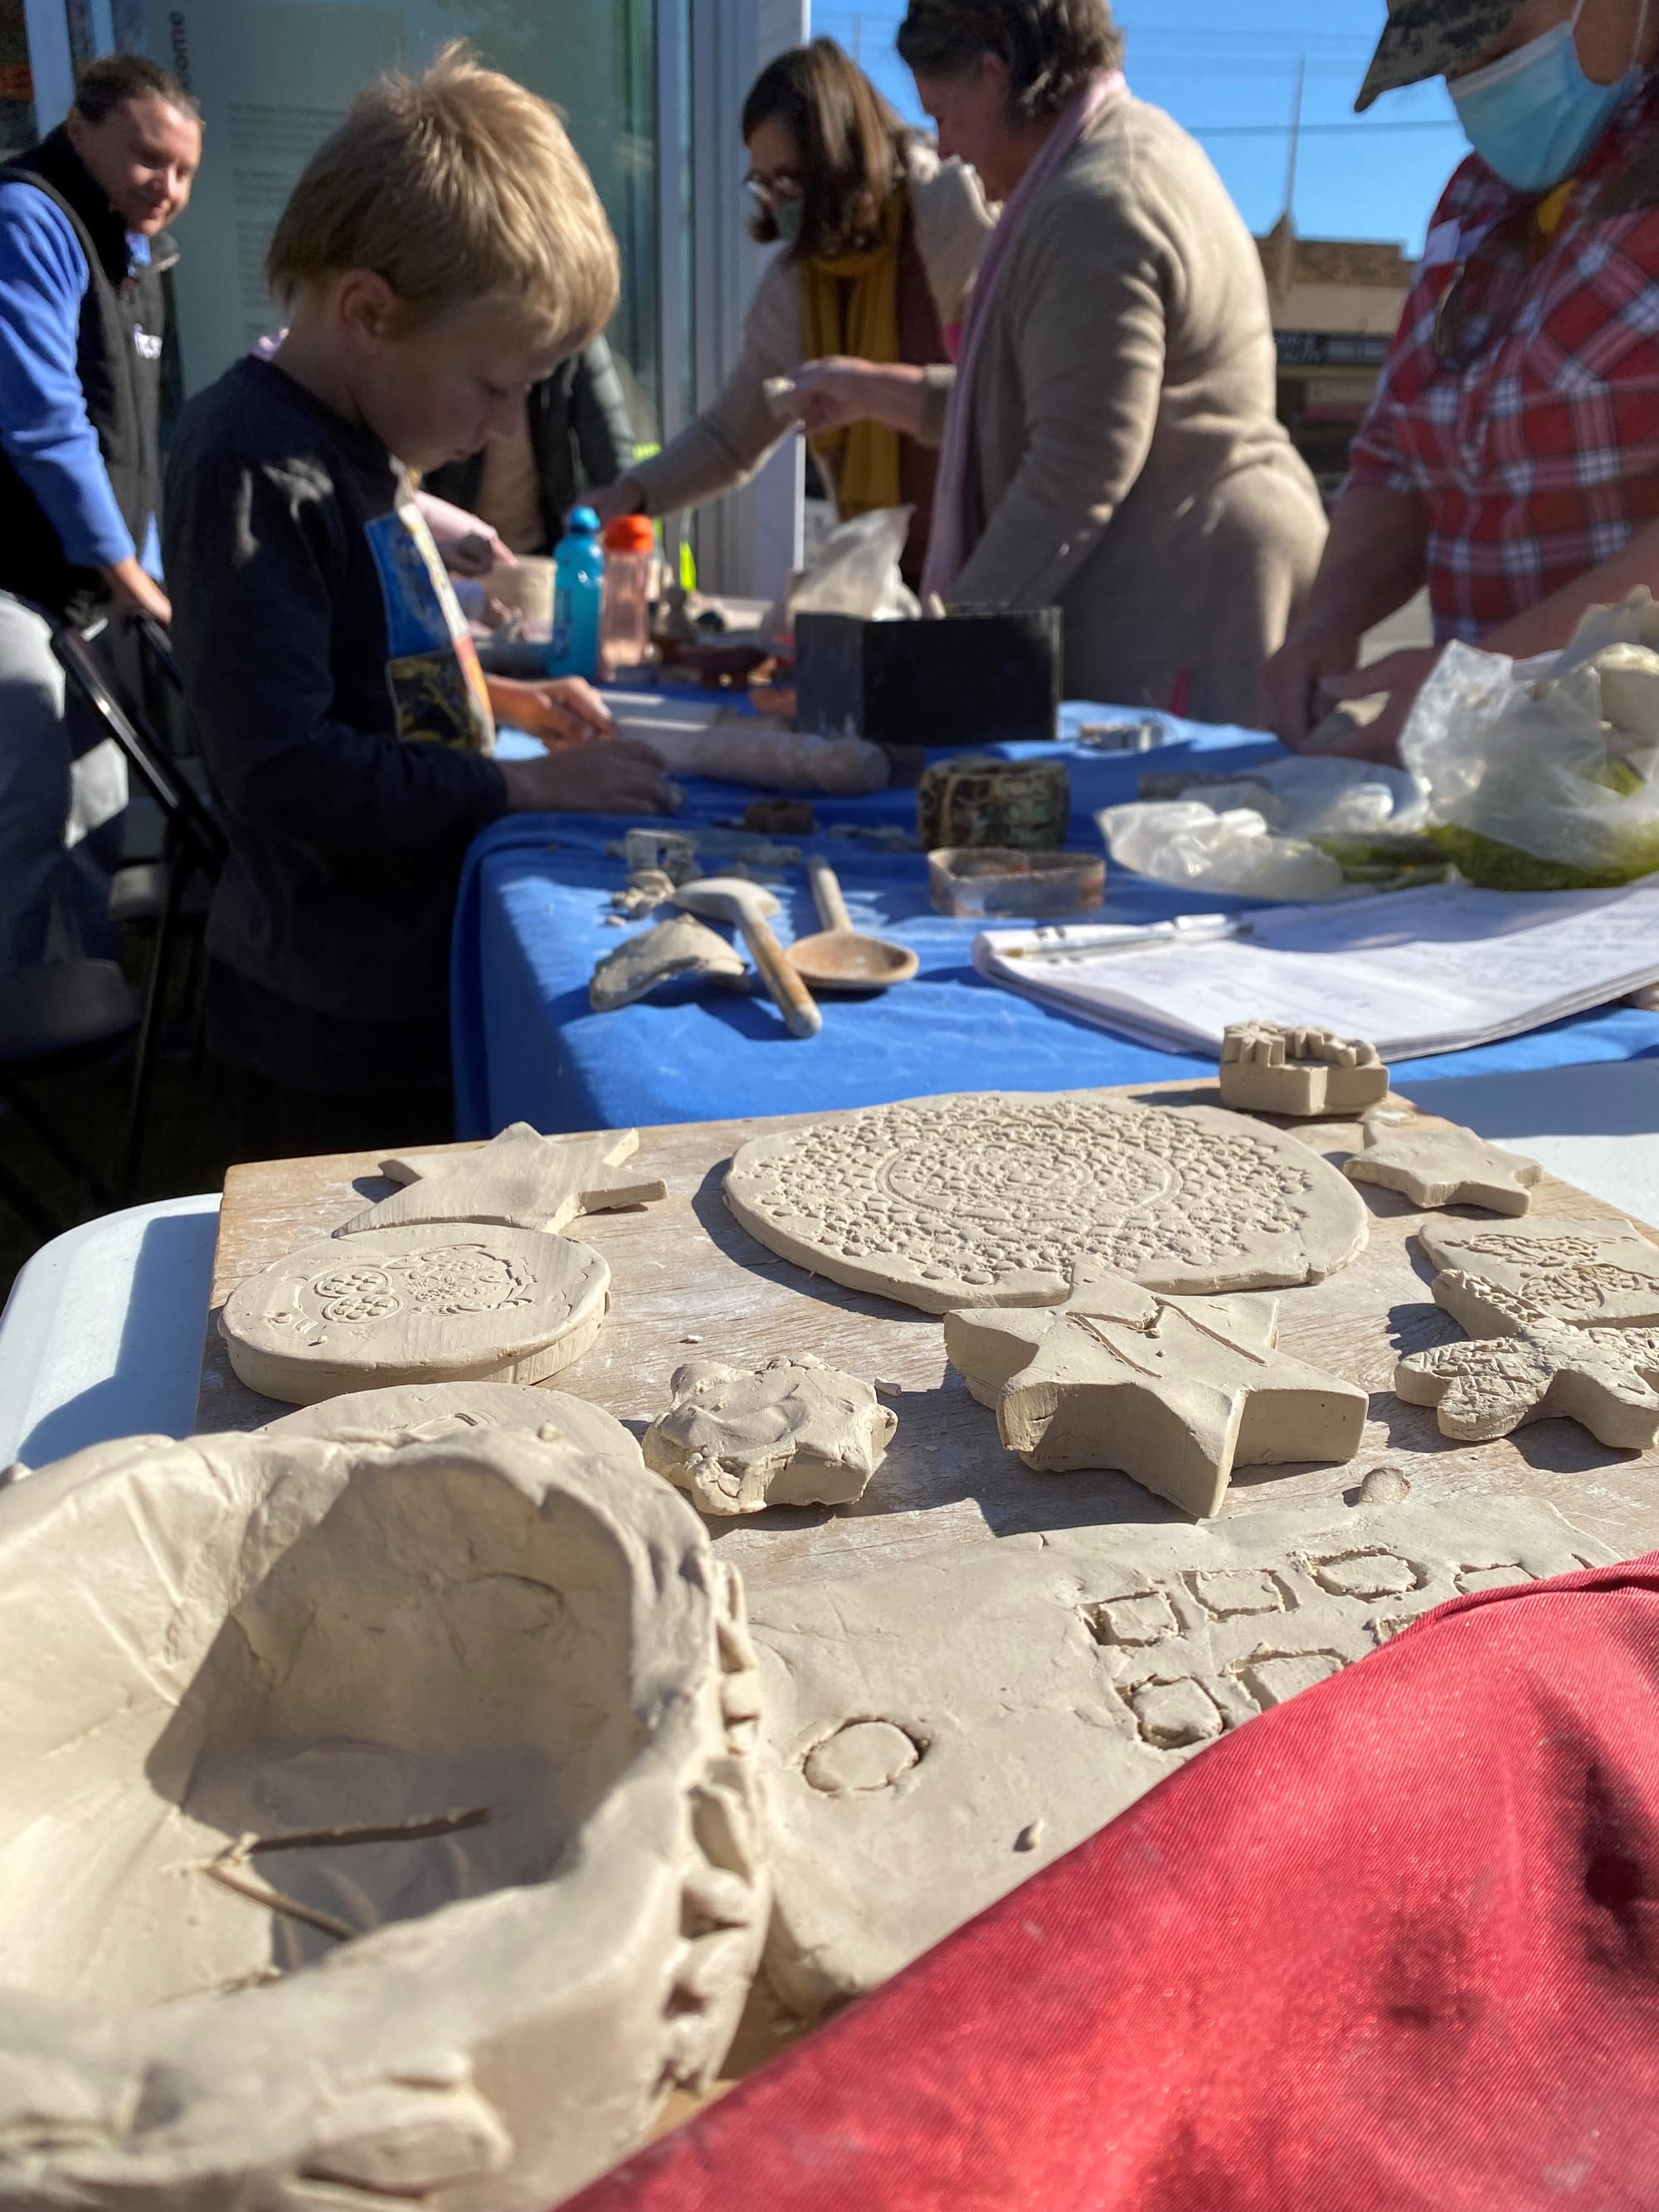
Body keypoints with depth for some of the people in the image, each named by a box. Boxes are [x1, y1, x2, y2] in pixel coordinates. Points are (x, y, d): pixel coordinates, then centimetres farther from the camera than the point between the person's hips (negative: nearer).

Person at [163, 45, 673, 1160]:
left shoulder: (357, 443, 9)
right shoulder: (256, 474, -21)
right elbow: (283, 766, -26)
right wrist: (521, 785, -22)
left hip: (414, 973, 9)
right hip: (339, 1025, -9)